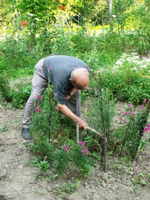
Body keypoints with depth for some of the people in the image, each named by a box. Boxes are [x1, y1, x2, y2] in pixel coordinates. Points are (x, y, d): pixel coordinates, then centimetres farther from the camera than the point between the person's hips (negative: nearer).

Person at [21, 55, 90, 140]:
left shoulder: (86, 69, -34)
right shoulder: (61, 79, -47)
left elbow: (82, 84, -7)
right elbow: (61, 105, -36)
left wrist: (70, 94, -21)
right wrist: (77, 120, -38)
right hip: (44, 68, -5)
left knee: (76, 94, -8)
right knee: (34, 98, -17)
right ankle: (26, 126, 2)